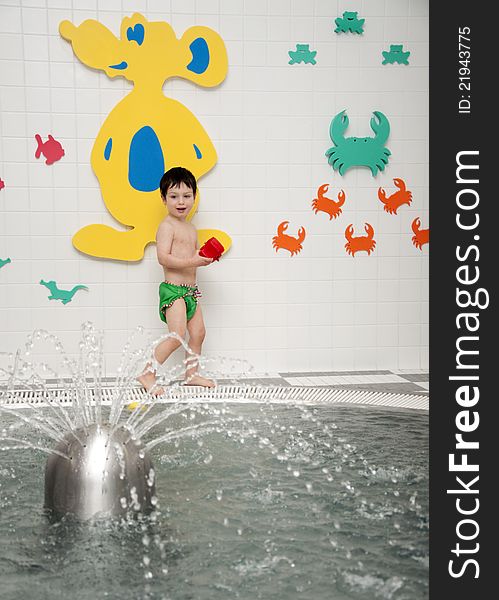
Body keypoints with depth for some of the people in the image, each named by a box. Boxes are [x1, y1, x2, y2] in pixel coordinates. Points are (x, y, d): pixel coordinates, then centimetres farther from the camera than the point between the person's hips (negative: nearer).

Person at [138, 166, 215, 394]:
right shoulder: (166, 226, -11)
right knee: (177, 336, -15)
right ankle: (147, 374, -3)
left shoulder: (191, 228, 16)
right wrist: (191, 261, -28)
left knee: (198, 333, 12)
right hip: (173, 289, -9)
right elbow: (163, 258, -21)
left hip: (191, 289, 9)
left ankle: (191, 374, 26)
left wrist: (205, 256, 2)